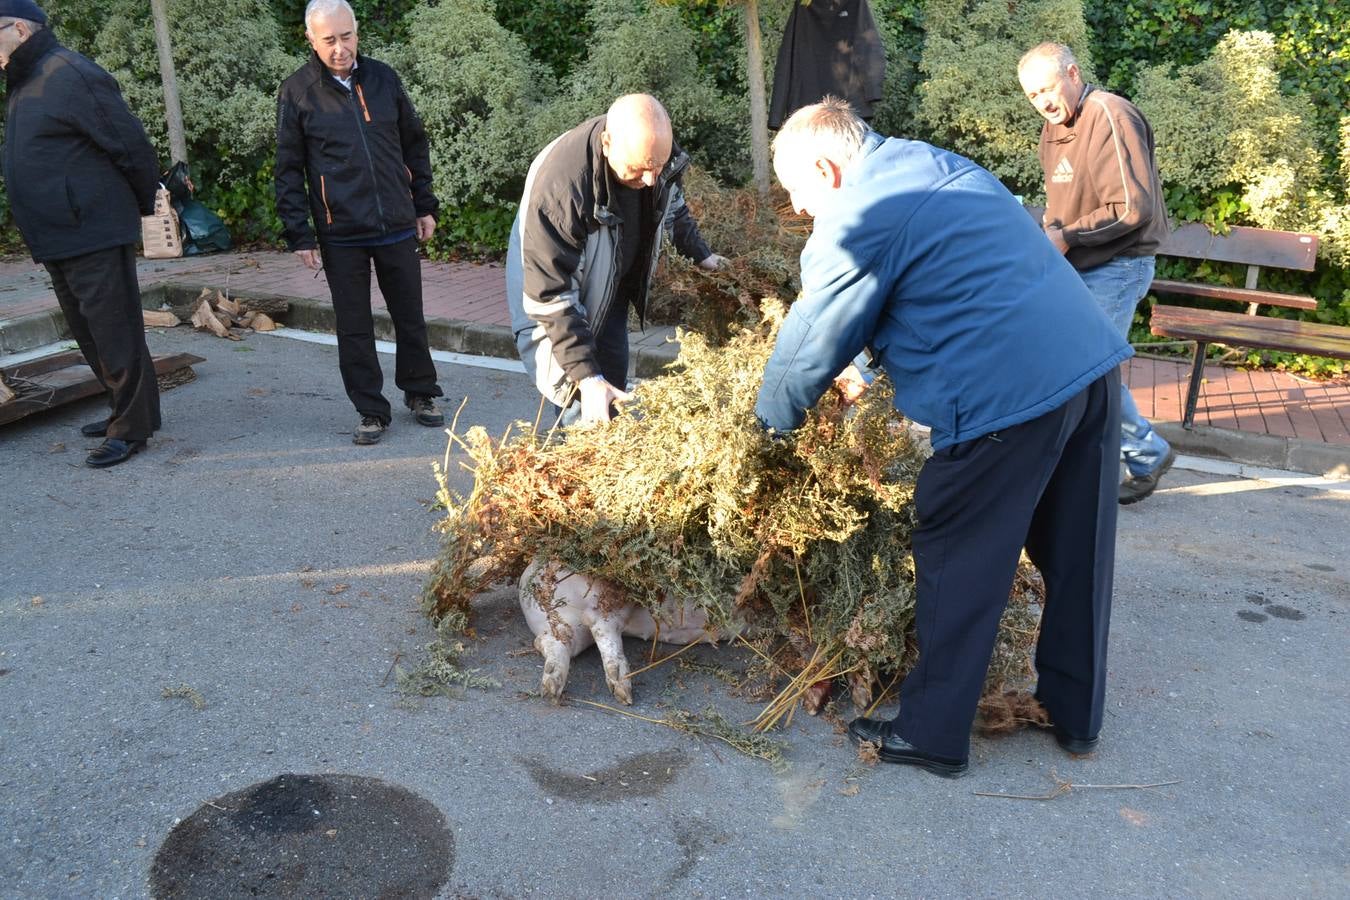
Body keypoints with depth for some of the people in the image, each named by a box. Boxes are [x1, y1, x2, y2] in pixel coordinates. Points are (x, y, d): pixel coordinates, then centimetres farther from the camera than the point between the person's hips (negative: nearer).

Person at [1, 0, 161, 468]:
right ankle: (123, 411, 28)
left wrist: (144, 206, -2)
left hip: (95, 237, -10)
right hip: (58, 241, 10)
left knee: (114, 334, -4)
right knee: (88, 334, 16)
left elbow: (132, 145, -14)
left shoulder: (70, 75, -13)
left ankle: (131, 428, 3)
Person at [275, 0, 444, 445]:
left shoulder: (383, 78, 4)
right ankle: (371, 412, 16)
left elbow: (415, 145, 13)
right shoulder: (296, 92, -3)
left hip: (398, 227, 2)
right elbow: (288, 171, -1)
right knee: (354, 328, 5)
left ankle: (420, 394, 28)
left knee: (410, 317, 11)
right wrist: (300, 236, -5)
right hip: (340, 236, -2)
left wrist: (424, 205, 11)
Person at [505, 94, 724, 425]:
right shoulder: (559, 186, -40)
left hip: (612, 286, 6)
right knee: (585, 411, -11)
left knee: (614, 383, 11)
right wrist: (587, 377, -37)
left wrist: (700, 254, 19)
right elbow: (552, 295, -35)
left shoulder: (654, 148, -21)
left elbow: (672, 204, 6)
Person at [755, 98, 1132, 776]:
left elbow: (811, 345, -1)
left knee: (957, 567, 6)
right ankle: (1075, 715, 34)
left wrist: (770, 421, 17)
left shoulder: (855, 220, -8)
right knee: (1076, 557, 18)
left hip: (1005, 393, -9)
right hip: (1094, 360, 9)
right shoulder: (940, 163, 20)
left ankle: (932, 735, 18)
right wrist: (867, 369, 30)